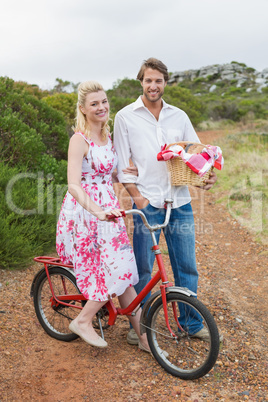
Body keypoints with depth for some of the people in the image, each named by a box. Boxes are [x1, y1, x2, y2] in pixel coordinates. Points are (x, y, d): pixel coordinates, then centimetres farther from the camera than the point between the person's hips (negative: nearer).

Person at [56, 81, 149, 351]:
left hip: (107, 210, 7)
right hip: (84, 212, -7)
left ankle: (143, 336, 17)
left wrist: (126, 173, 2)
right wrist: (98, 211, -39)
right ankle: (82, 321, 15)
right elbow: (74, 185, -24)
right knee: (115, 273, -7)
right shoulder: (79, 139, -13)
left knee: (123, 272, 8)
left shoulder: (107, 136, 12)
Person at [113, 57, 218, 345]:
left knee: (187, 266, 10)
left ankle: (192, 323, 27)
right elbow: (121, 163, 1)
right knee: (143, 269, 3)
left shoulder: (179, 116, 11)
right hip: (147, 203, -3)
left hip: (180, 202, 3)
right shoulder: (125, 117, 3)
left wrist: (209, 173, -8)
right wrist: (137, 196, -9)